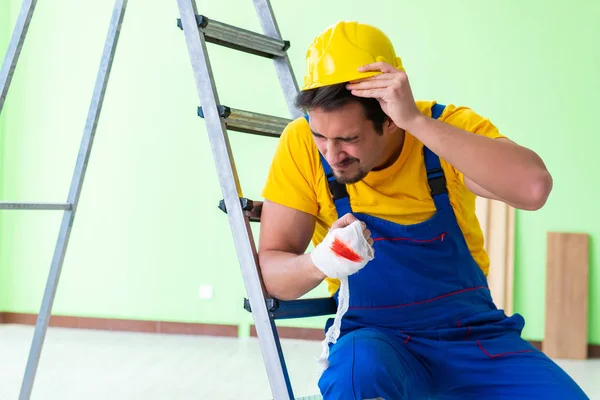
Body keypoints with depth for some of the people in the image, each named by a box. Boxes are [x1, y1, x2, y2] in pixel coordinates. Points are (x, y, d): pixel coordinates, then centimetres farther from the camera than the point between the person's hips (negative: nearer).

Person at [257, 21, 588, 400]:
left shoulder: (450, 125, -13)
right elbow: (269, 268, -11)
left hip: (475, 336, 2)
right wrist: (320, 262, -33)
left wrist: (417, 120, -37)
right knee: (359, 369, -36)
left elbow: (534, 188, -33)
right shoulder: (302, 144, -12)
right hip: (374, 338, -1)